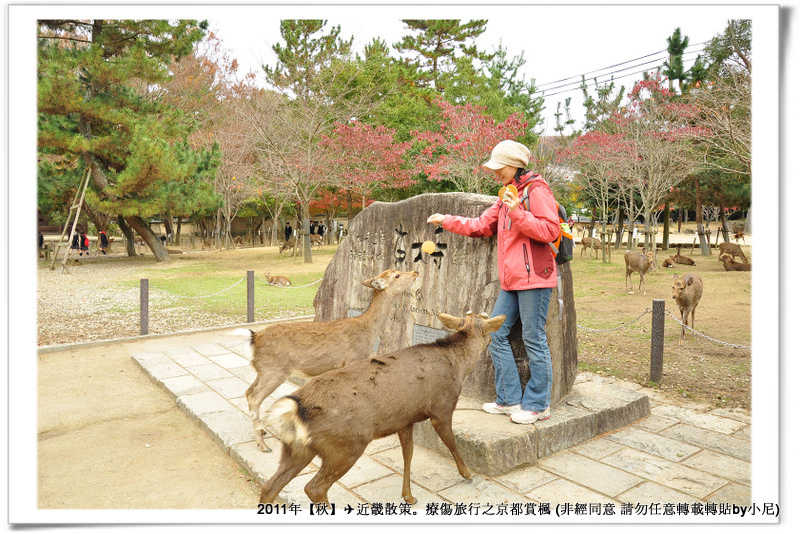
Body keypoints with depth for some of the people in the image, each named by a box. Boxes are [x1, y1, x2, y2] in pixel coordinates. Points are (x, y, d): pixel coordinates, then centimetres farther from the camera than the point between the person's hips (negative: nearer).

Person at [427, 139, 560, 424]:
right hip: (511, 281, 9)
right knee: (497, 334, 9)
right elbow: (481, 225, 23)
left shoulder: (537, 190, -7)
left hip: (534, 278, -9)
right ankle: (509, 399, 19)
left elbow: (550, 230, -16)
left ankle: (537, 405, 12)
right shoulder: (507, 197, 21)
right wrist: (447, 220, 19)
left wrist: (517, 213, -21)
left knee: (534, 340, -2)